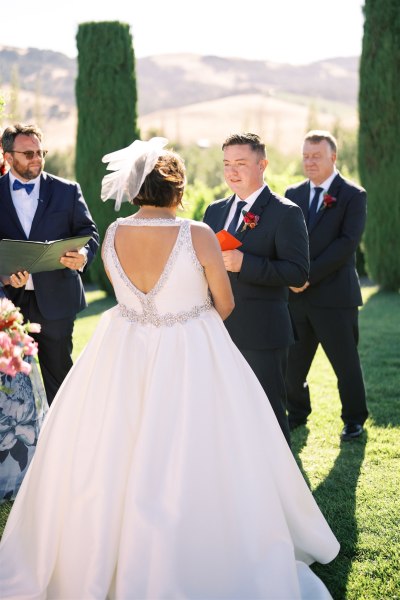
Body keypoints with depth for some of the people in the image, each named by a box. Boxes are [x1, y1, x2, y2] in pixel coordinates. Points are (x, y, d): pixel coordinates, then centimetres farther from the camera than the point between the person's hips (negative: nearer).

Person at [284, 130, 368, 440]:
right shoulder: (293, 193, 11)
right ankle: (298, 413, 32)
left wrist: (310, 275, -18)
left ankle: (354, 418, 25)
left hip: (334, 295, -4)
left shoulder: (353, 195, -4)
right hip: (296, 295, 4)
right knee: (292, 361, 11)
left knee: (345, 362, 6)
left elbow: (347, 242, -14)